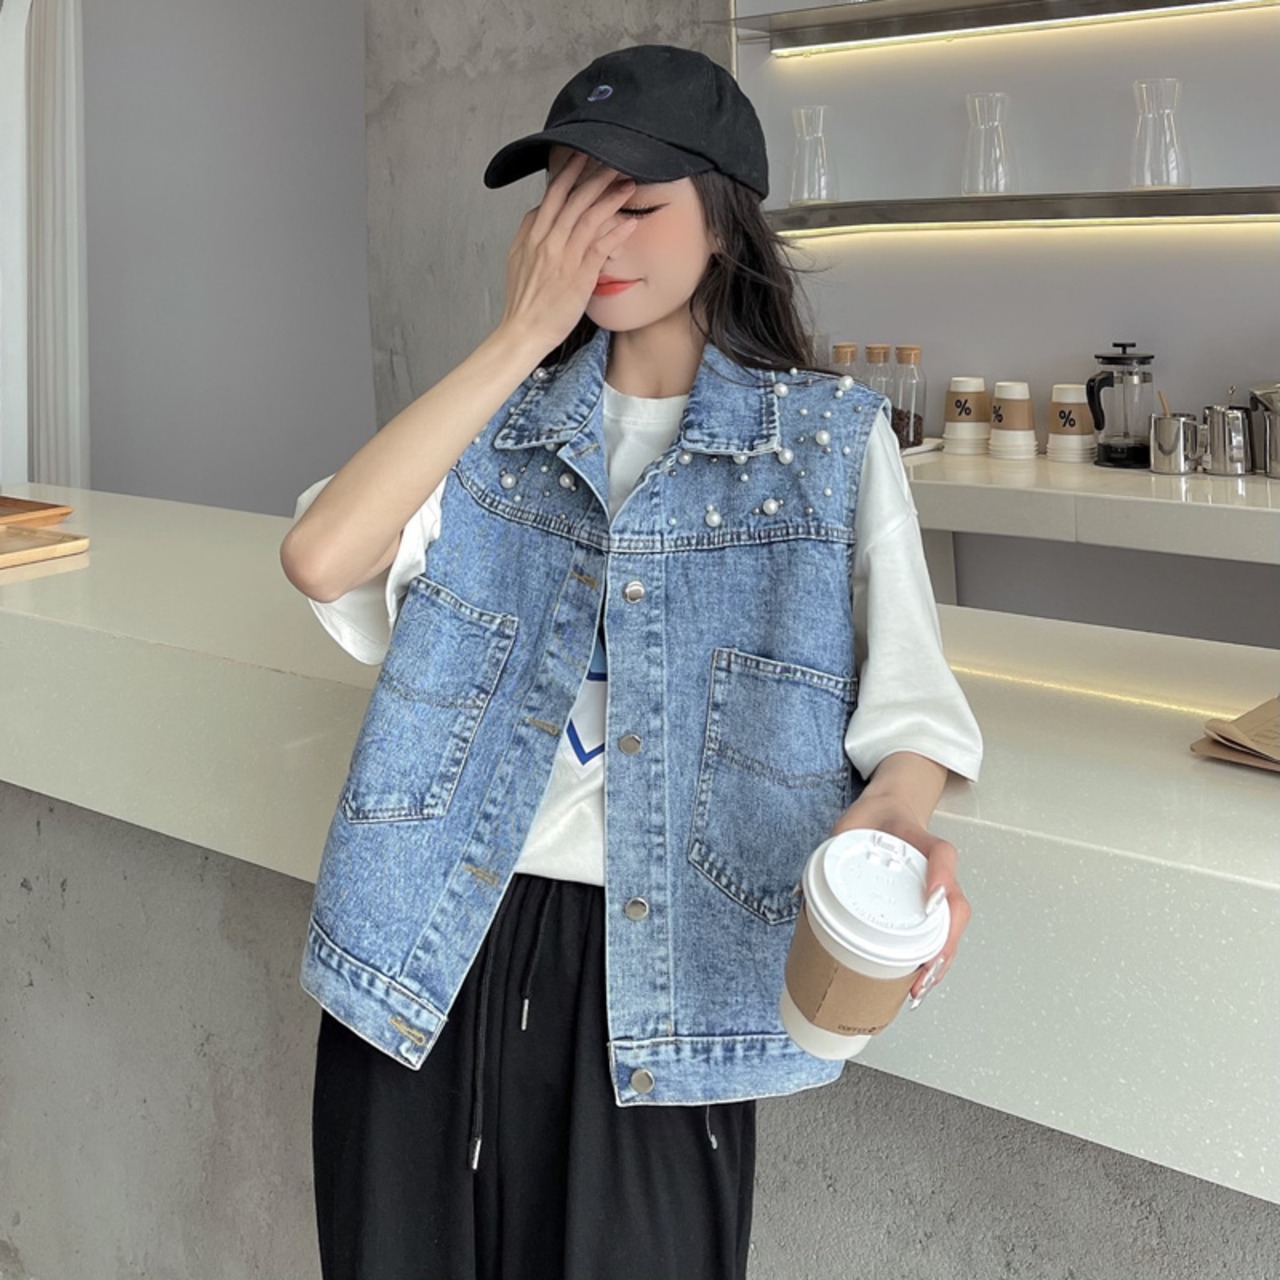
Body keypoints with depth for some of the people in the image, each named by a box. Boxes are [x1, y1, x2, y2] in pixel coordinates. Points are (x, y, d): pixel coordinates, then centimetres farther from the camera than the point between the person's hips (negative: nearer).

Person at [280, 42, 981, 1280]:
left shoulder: (831, 438, 2)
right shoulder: (499, 419, 8)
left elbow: (905, 703, -4)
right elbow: (321, 558, -10)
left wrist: (893, 812, -27)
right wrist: (524, 333, -9)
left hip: (660, 965, -2)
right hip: (437, 948, 3)